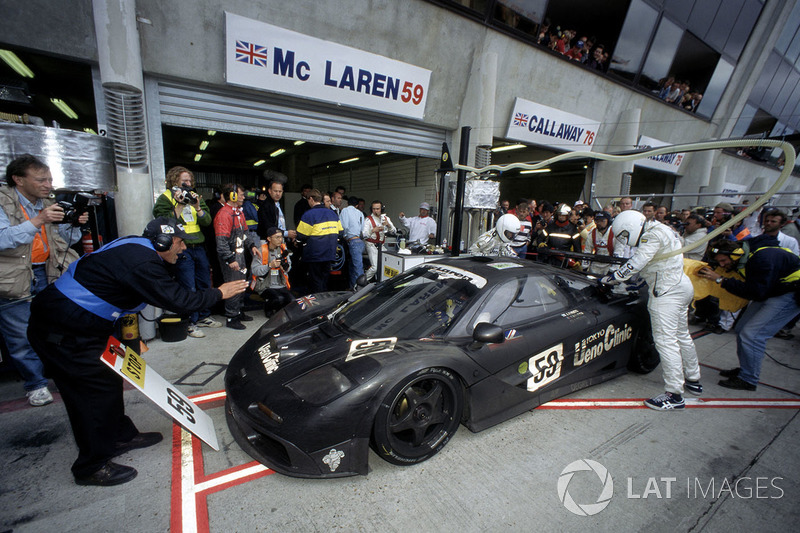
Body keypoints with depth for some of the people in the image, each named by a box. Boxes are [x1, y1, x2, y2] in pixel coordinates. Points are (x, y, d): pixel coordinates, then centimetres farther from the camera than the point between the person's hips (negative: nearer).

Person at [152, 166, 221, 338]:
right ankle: (190, 323, 8)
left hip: (199, 247, 6)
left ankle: (203, 317, 27)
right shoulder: (165, 198, -2)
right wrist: (180, 206, -18)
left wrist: (197, 207, -11)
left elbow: (207, 221, 5)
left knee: (204, 284, 12)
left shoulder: (195, 197, 14)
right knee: (189, 288, -4)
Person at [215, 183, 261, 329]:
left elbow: (245, 231, 24)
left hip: (240, 254, 10)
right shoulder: (224, 214, -18)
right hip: (230, 257, -10)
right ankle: (231, 318, 8)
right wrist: (230, 259, -25)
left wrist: (252, 246, 13)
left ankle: (238, 312, 32)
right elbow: (221, 241, -22)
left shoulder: (239, 211, 14)